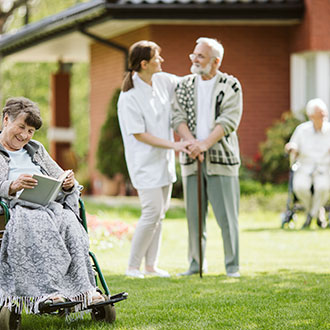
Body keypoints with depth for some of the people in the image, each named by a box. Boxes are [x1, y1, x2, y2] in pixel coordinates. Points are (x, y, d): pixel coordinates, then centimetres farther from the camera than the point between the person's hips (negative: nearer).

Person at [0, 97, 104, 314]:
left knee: (68, 221, -31)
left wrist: (69, 184, 2)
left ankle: (82, 289, -42)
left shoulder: (37, 150, 31)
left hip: (50, 205, 4)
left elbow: (60, 180, 26)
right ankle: (45, 290, -49)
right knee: (32, 222, -39)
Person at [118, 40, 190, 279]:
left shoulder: (163, 81, 3)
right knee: (153, 211, -12)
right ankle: (133, 266, 0)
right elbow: (139, 135, -17)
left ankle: (151, 264, 17)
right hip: (145, 162, -8)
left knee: (160, 212, 9)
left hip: (164, 160, 8)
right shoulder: (129, 97, -18)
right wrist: (174, 145, -20)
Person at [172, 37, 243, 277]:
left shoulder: (231, 86, 2)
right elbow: (178, 118, 3)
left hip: (221, 158, -3)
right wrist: (192, 143, -15)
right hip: (192, 160, 3)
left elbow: (229, 121, -9)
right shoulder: (184, 86, 12)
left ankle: (233, 266, 5)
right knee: (194, 215, 5)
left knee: (227, 215, -3)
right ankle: (196, 264, 14)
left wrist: (205, 143, -21)